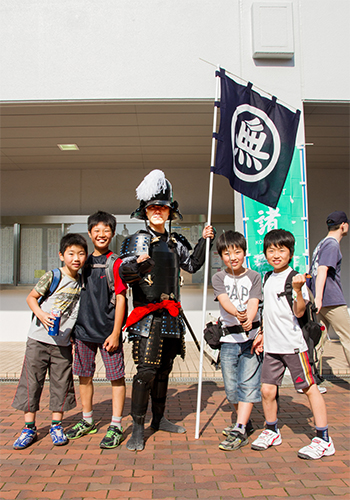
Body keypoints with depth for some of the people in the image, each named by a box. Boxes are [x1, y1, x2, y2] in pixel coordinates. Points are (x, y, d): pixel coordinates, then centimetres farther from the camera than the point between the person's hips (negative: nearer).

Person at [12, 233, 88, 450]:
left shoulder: (82, 282, 3)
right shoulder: (52, 276, -9)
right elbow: (31, 297, -3)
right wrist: (40, 314, -19)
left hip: (63, 342, 3)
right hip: (39, 338, -3)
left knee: (61, 383, 8)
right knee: (32, 381, 3)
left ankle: (57, 426, 23)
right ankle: (29, 428, 16)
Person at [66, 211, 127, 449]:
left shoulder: (115, 262, -6)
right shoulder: (84, 261, 10)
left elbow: (120, 298, -9)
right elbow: (79, 296, 16)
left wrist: (115, 333, -13)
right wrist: (72, 328, 12)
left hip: (108, 330, -6)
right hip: (83, 329, 6)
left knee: (116, 376, 0)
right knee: (84, 375, 14)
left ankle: (116, 427, 10)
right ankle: (87, 421, 30)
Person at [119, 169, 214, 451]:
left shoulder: (175, 243, 13)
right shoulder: (139, 240, -5)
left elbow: (192, 265, 28)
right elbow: (124, 272, -18)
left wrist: (203, 242, 17)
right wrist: (135, 265, -41)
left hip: (171, 314, 7)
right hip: (148, 314, -7)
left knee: (164, 368, 15)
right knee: (146, 370, -10)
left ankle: (159, 419, 29)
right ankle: (138, 428, 1)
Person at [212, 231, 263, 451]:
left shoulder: (254, 276, 4)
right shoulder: (218, 278, 6)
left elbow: (253, 302, -10)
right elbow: (224, 300, -13)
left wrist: (248, 320, -32)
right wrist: (237, 313, -35)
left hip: (252, 336, -2)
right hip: (229, 337, 2)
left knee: (248, 382, -8)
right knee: (231, 386, 8)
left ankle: (240, 430, -6)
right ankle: (246, 422, 28)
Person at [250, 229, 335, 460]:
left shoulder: (295, 278, -9)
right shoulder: (268, 278, 13)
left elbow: (299, 312, -17)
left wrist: (297, 290, -32)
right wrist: (262, 335, 22)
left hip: (293, 344, -7)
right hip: (272, 346, 7)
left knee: (310, 387, 1)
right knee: (267, 389, 8)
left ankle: (324, 440, 11)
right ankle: (272, 432, 28)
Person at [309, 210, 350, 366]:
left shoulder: (322, 244, 20)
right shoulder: (333, 244, -10)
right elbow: (322, 270, -22)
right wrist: (318, 298, -30)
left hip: (322, 302, 9)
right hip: (333, 301, -9)